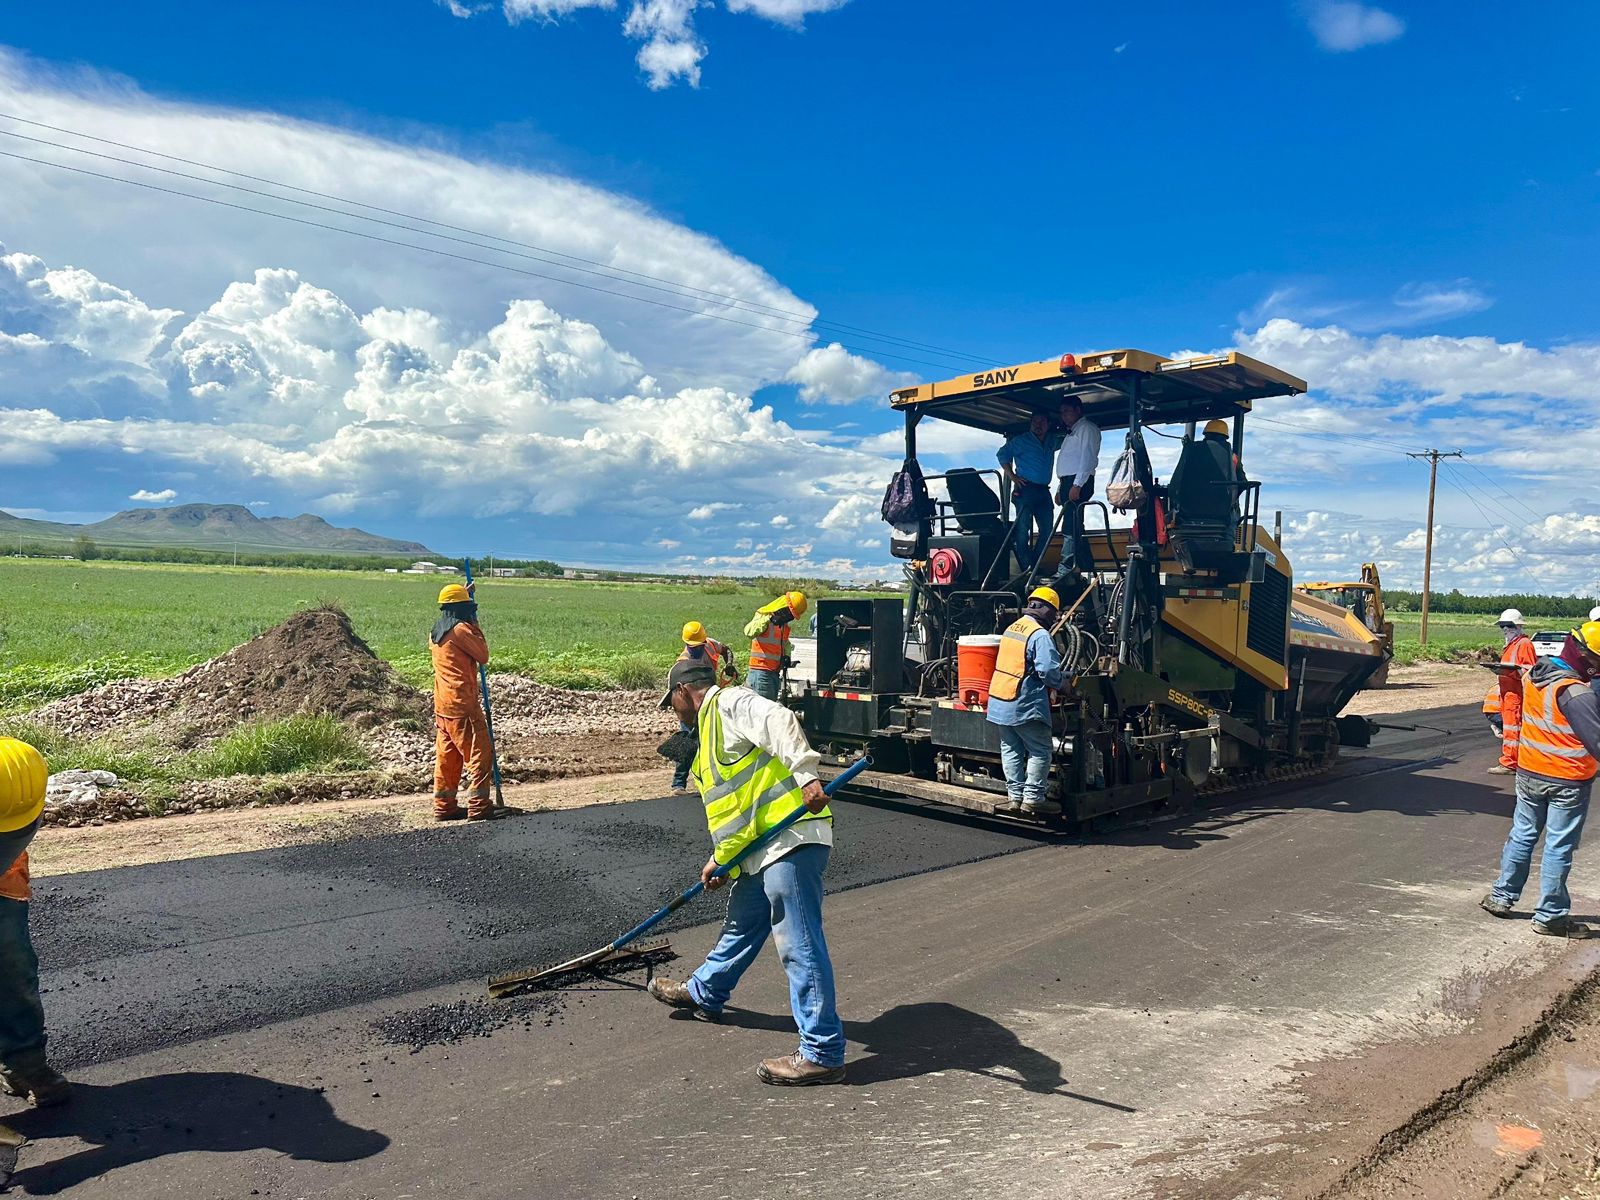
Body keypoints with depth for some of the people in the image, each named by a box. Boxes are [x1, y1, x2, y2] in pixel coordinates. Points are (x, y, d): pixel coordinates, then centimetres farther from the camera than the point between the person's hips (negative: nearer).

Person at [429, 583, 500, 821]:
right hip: (463, 705, -9)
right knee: (480, 755, -1)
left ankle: (444, 806, 17)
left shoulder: (435, 632, 11)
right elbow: (483, 656, -6)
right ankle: (479, 806, 1)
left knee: (446, 757, 13)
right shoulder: (461, 629, -14)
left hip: (441, 706, 9)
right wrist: (475, 626, 2)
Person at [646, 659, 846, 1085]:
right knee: (741, 925, 29)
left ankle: (822, 1054, 0)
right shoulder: (712, 727, 27)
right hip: (759, 849, 11)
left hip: (791, 839, -11)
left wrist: (805, 776, -36)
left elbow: (781, 722, -24)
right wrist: (720, 859, 24)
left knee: (800, 945, -7)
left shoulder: (731, 703, -4)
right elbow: (733, 803, 28)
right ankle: (704, 994, 50)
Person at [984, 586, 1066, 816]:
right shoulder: (1040, 635, -14)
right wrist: (1060, 684, 0)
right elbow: (1048, 670, -21)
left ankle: (1016, 794, 21)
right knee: (1040, 751, 2)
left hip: (999, 701, 8)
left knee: (1011, 749, 15)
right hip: (1025, 704, -8)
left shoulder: (1011, 628, 12)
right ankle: (1033, 798, 3)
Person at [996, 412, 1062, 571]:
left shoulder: (1052, 441, 16)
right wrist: (1012, 477, -8)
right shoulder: (1021, 440, 1)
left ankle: (1034, 563, 12)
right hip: (1025, 488, -6)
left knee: (1047, 529, 3)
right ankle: (1026, 567, -7)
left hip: (1043, 490, 6)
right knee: (1023, 528, -9)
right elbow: (1002, 454, -1)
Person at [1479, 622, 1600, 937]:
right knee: (1559, 848, 5)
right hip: (1567, 782, -7)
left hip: (1529, 773, 7)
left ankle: (1502, 896, 28)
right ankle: (1550, 916, 15)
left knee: (1522, 835, 19)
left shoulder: (1533, 675, -1)